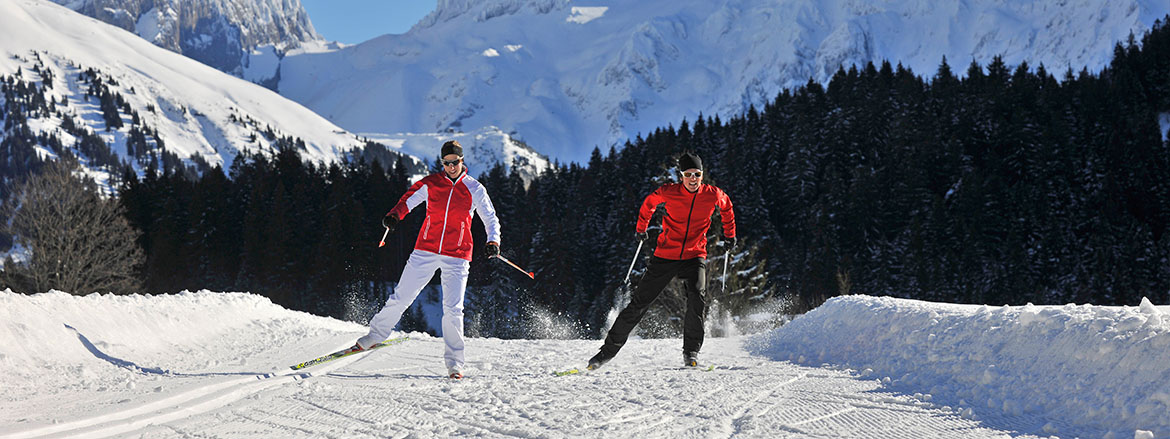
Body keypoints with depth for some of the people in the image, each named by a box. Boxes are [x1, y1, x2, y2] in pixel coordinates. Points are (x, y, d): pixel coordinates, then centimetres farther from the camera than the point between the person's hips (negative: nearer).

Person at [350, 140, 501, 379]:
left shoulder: (474, 189, 3)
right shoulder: (430, 183, 4)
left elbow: (490, 219, 8)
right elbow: (408, 200, 5)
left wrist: (493, 241, -10)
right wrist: (394, 215, -16)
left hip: (456, 257, -1)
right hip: (425, 252, 1)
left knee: (453, 309, -8)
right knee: (400, 298, 2)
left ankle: (454, 362, 2)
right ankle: (375, 335, 22)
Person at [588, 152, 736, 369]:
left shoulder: (713, 195, -7)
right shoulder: (669, 192, -10)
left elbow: (726, 206, 18)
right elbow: (649, 203, 12)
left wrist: (730, 234, 23)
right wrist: (641, 228, 22)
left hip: (694, 256, 0)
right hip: (665, 255, 0)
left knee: (697, 298, -25)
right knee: (639, 302, 0)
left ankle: (691, 351, -11)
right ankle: (610, 348, 10)